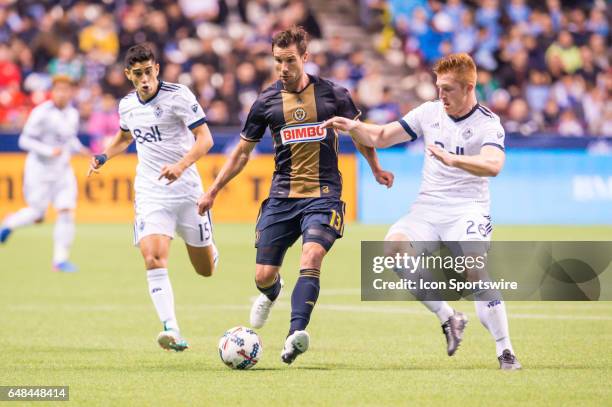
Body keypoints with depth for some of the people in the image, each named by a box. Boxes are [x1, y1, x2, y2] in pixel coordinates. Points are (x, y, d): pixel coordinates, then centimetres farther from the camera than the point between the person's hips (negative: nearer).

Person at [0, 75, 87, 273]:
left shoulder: (73, 114, 6)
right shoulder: (42, 113, -15)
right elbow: (25, 140, -15)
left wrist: (79, 148, 2)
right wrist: (49, 151, -25)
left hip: (63, 170, 5)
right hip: (40, 168, -5)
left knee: (66, 210, -8)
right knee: (37, 214, -1)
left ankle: (61, 259, -2)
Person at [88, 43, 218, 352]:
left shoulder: (178, 95, -10)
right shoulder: (127, 105, 6)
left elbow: (205, 138, -14)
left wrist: (181, 166, -29)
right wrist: (103, 157, 9)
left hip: (186, 190, -2)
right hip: (150, 195, 3)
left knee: (205, 270, 9)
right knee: (153, 259, -22)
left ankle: (209, 250, 48)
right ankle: (172, 332, -28)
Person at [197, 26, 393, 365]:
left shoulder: (332, 95, 0)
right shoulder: (266, 102, 3)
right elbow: (242, 152, 14)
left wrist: (376, 169, 29)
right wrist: (213, 191, 12)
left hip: (323, 194, -2)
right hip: (281, 197, 2)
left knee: (312, 256, -28)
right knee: (263, 276, 0)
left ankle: (296, 334, -38)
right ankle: (271, 295, 40)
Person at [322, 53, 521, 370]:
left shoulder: (487, 124, -7)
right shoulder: (430, 112, 8)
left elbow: (493, 164, -28)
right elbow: (380, 137, 14)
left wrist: (452, 159, -42)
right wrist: (354, 127, -6)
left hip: (467, 209, -4)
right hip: (426, 209, 5)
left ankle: (505, 351, -15)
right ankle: (448, 319, -11)